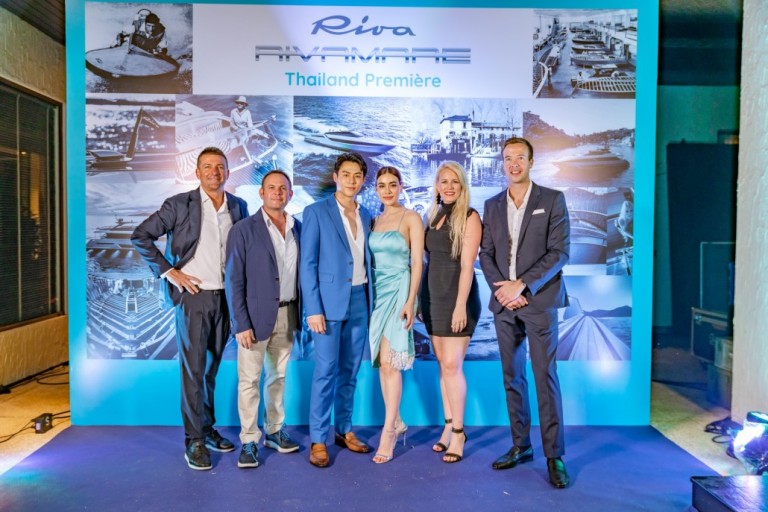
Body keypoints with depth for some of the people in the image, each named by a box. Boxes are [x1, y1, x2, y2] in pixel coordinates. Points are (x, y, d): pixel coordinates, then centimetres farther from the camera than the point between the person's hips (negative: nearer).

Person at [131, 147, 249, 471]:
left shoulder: (238, 207, 7)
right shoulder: (180, 204, -5)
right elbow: (140, 237, -4)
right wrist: (168, 272, -8)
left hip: (226, 297, 4)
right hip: (194, 295, -4)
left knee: (212, 367, 15)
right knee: (193, 369, 0)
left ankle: (207, 428, 29)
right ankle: (195, 440, 11)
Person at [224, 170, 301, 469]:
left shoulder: (298, 229, 7)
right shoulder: (243, 230, -7)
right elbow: (234, 281, -9)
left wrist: (302, 313, 7)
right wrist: (241, 324, -13)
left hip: (287, 315, 5)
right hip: (256, 315, -4)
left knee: (278, 377, 15)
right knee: (249, 380, 2)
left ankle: (274, 431, 28)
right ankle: (249, 441, 14)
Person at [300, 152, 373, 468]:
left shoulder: (366, 216, 12)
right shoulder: (316, 212, -4)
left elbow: (366, 260, 14)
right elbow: (307, 264, -8)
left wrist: (371, 301, 7)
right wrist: (313, 309, -14)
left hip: (359, 301, 5)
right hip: (329, 301, -5)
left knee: (350, 371, 12)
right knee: (326, 371, -2)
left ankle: (345, 431, 26)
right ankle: (318, 440, 10)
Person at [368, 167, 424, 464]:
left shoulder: (411, 218, -3)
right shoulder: (374, 221, 13)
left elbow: (417, 262, -8)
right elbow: (370, 261, 14)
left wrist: (410, 301, -16)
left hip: (398, 291, -6)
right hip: (377, 292, 6)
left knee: (390, 362, -10)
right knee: (381, 363, 8)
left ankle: (388, 432, -1)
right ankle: (397, 423, 22)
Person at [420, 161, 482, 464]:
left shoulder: (469, 217, -7)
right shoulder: (433, 216, 12)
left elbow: (467, 264, -14)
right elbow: (429, 258, 12)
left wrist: (461, 305, -19)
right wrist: (421, 299, 8)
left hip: (456, 296, -6)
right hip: (432, 296, 6)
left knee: (452, 365, -6)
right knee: (442, 364, 10)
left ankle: (458, 431, 6)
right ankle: (449, 425, 20)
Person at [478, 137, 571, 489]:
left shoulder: (552, 200, 1)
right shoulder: (492, 206, 13)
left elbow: (559, 252, -7)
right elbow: (486, 254, 9)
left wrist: (522, 285, -15)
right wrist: (501, 289, -7)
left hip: (538, 301, -4)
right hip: (504, 303, 4)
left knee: (545, 377, -4)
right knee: (512, 378, 9)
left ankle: (554, 456, 5)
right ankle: (520, 446, 21)